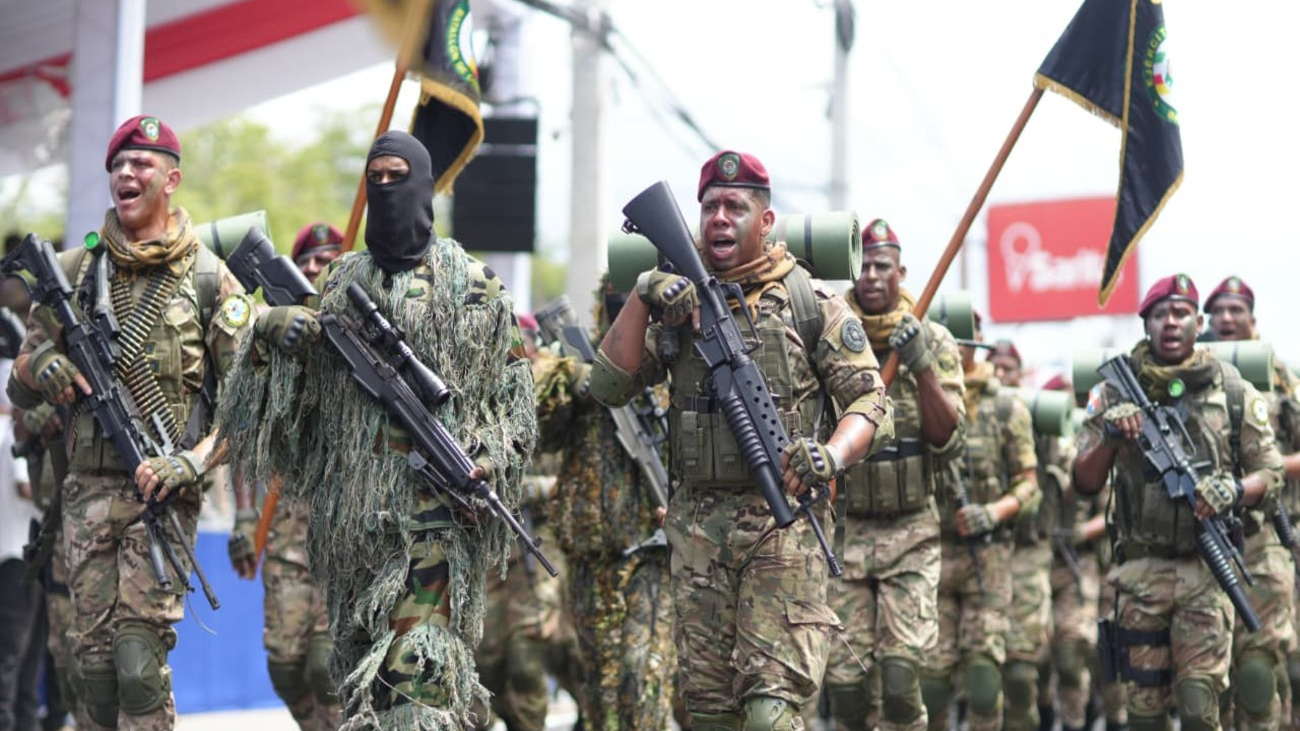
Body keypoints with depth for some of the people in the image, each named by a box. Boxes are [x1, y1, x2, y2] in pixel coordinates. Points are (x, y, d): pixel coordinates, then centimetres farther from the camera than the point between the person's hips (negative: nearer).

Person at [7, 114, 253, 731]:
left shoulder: (209, 279, 0)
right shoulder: (73, 271, 9)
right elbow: (19, 387, 15)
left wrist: (191, 463, -16)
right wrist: (43, 367, -9)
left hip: (162, 491, -4)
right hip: (87, 489, 4)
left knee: (138, 655, -12)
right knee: (94, 654, 4)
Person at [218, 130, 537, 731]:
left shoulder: (471, 284, 2)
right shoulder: (340, 280, 15)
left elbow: (514, 385, 3)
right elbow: (302, 377, 17)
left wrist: (493, 455, -13)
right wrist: (271, 332, -4)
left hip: (433, 501, -5)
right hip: (351, 499, 5)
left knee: (419, 658, -15)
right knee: (358, 652, 11)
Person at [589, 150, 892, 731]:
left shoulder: (809, 301, 3)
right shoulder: (678, 300, 13)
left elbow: (869, 398, 0)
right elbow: (610, 387, 5)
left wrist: (831, 455, -21)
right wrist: (641, 299, -6)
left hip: (783, 521, -4)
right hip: (698, 526, 4)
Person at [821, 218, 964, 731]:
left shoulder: (932, 341, 2)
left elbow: (949, 440, -5)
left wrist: (922, 367, -19)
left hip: (911, 531, -1)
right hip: (841, 529, 1)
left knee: (901, 671, -10)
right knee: (844, 676, 0)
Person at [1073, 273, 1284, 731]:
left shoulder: (1233, 392, 3)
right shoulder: (1116, 392, 5)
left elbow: (1270, 476, 6)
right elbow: (1085, 484, 6)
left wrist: (1233, 490, -15)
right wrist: (1110, 436, -13)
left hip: (1208, 571, -1)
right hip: (1141, 570, 2)